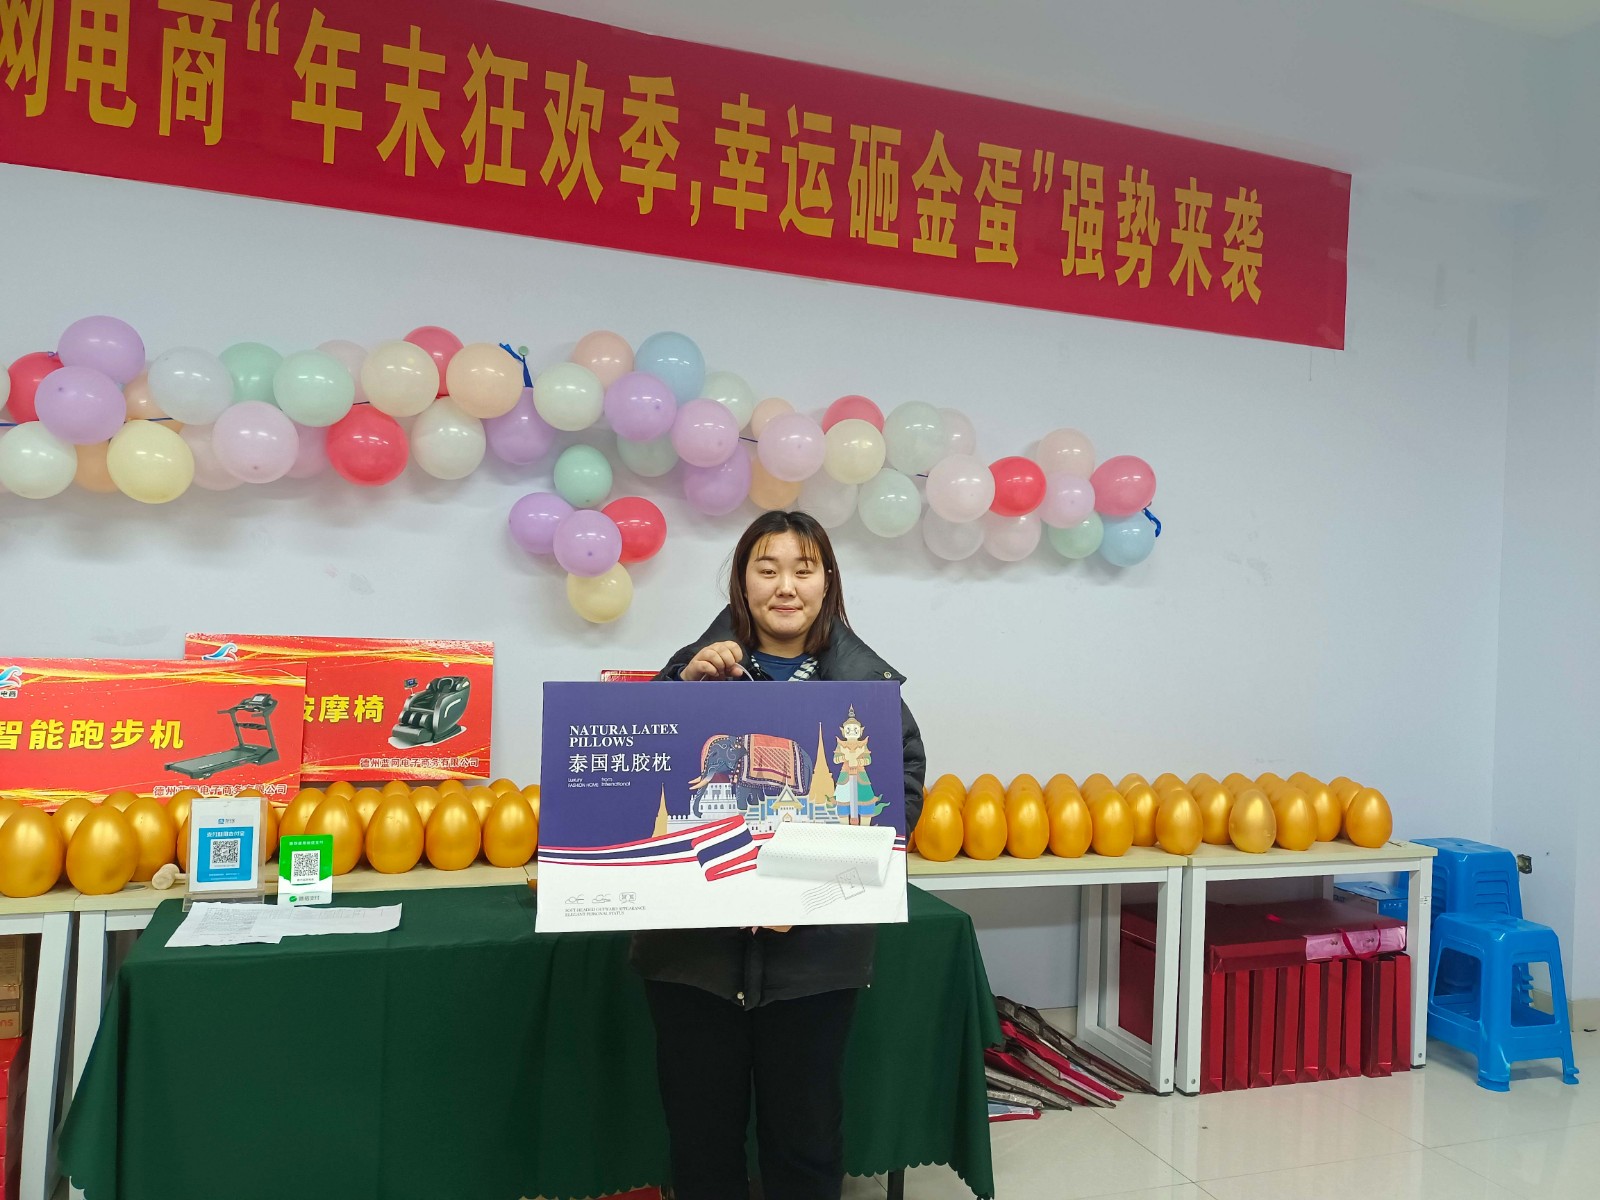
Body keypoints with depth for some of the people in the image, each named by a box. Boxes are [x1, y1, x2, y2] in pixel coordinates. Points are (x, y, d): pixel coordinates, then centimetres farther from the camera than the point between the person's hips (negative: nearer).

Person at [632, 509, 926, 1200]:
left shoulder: (866, 682, -2)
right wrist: (684, 688, -13)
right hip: (695, 944, 1)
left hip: (814, 947, -1)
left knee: (806, 1131, 14)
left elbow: (903, 790, -8)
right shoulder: (697, 667, 2)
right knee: (700, 1131, 14)